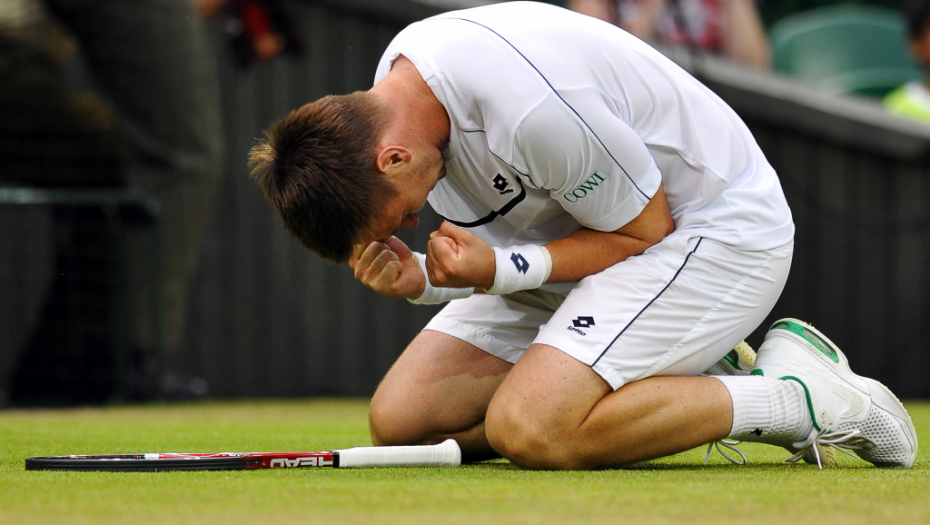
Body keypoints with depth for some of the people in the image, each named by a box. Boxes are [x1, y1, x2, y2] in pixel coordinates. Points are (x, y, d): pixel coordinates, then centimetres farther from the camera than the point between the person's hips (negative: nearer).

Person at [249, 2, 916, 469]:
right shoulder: (391, 90, -6)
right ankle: (691, 378, 3)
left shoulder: (531, 108, -34)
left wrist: (503, 271, -28)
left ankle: (795, 395, -13)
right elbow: (484, 250, 4)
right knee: (400, 416, -3)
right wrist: (418, 279, -17)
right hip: (583, 245, 9)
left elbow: (647, 231, -20)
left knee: (529, 429, -29)